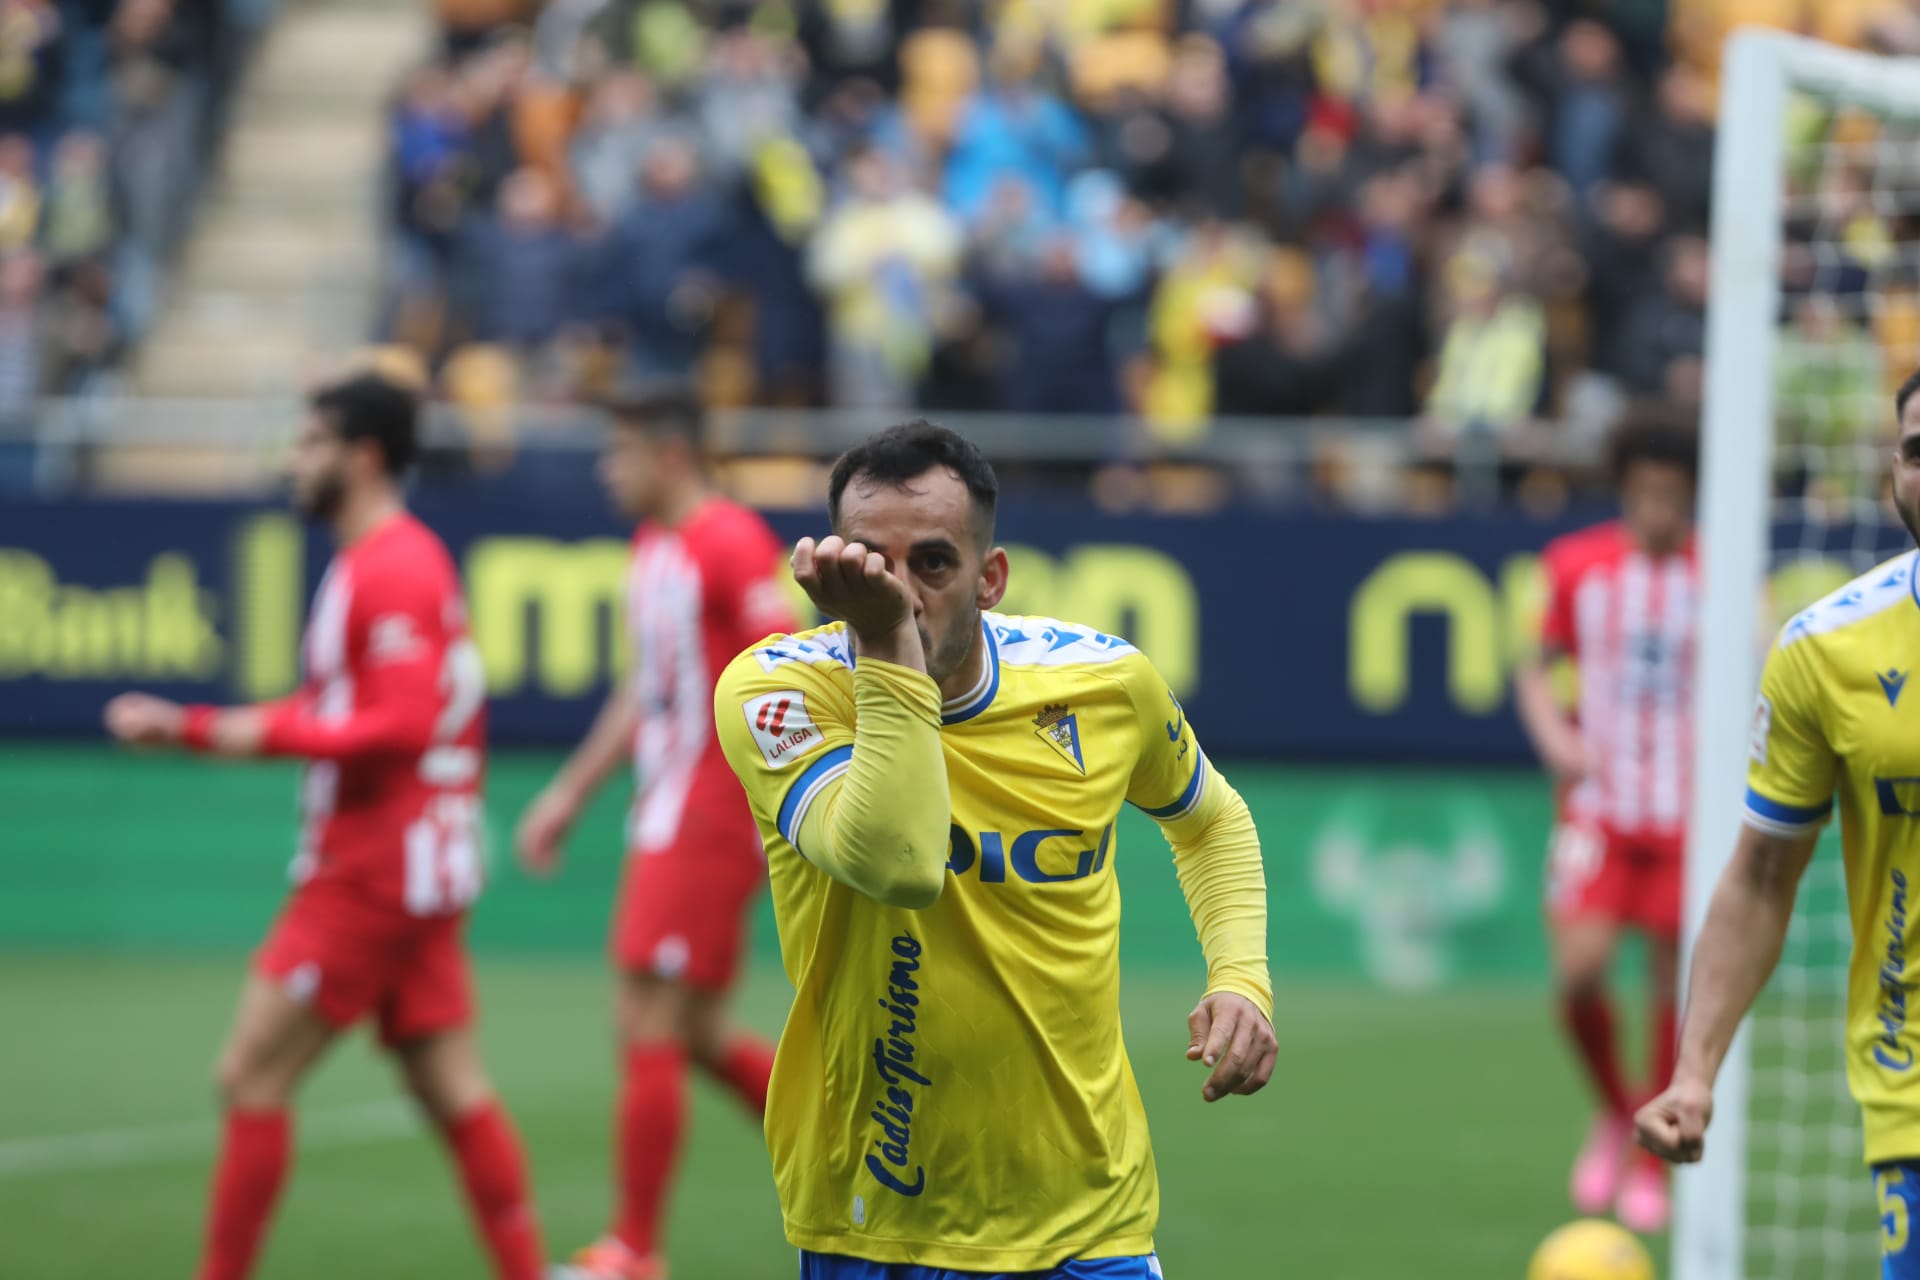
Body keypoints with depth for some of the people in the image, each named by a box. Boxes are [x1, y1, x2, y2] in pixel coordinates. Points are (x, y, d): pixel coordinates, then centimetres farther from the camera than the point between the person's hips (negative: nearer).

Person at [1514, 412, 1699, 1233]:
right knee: (1578, 966, -16)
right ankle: (1614, 1112, 12)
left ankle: (1653, 1162, 17)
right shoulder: (1578, 566, 2)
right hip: (1600, 798, 1)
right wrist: (1555, 737, -4)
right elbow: (1538, 667, 14)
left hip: (1688, 810, -1)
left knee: (1677, 982, 0)